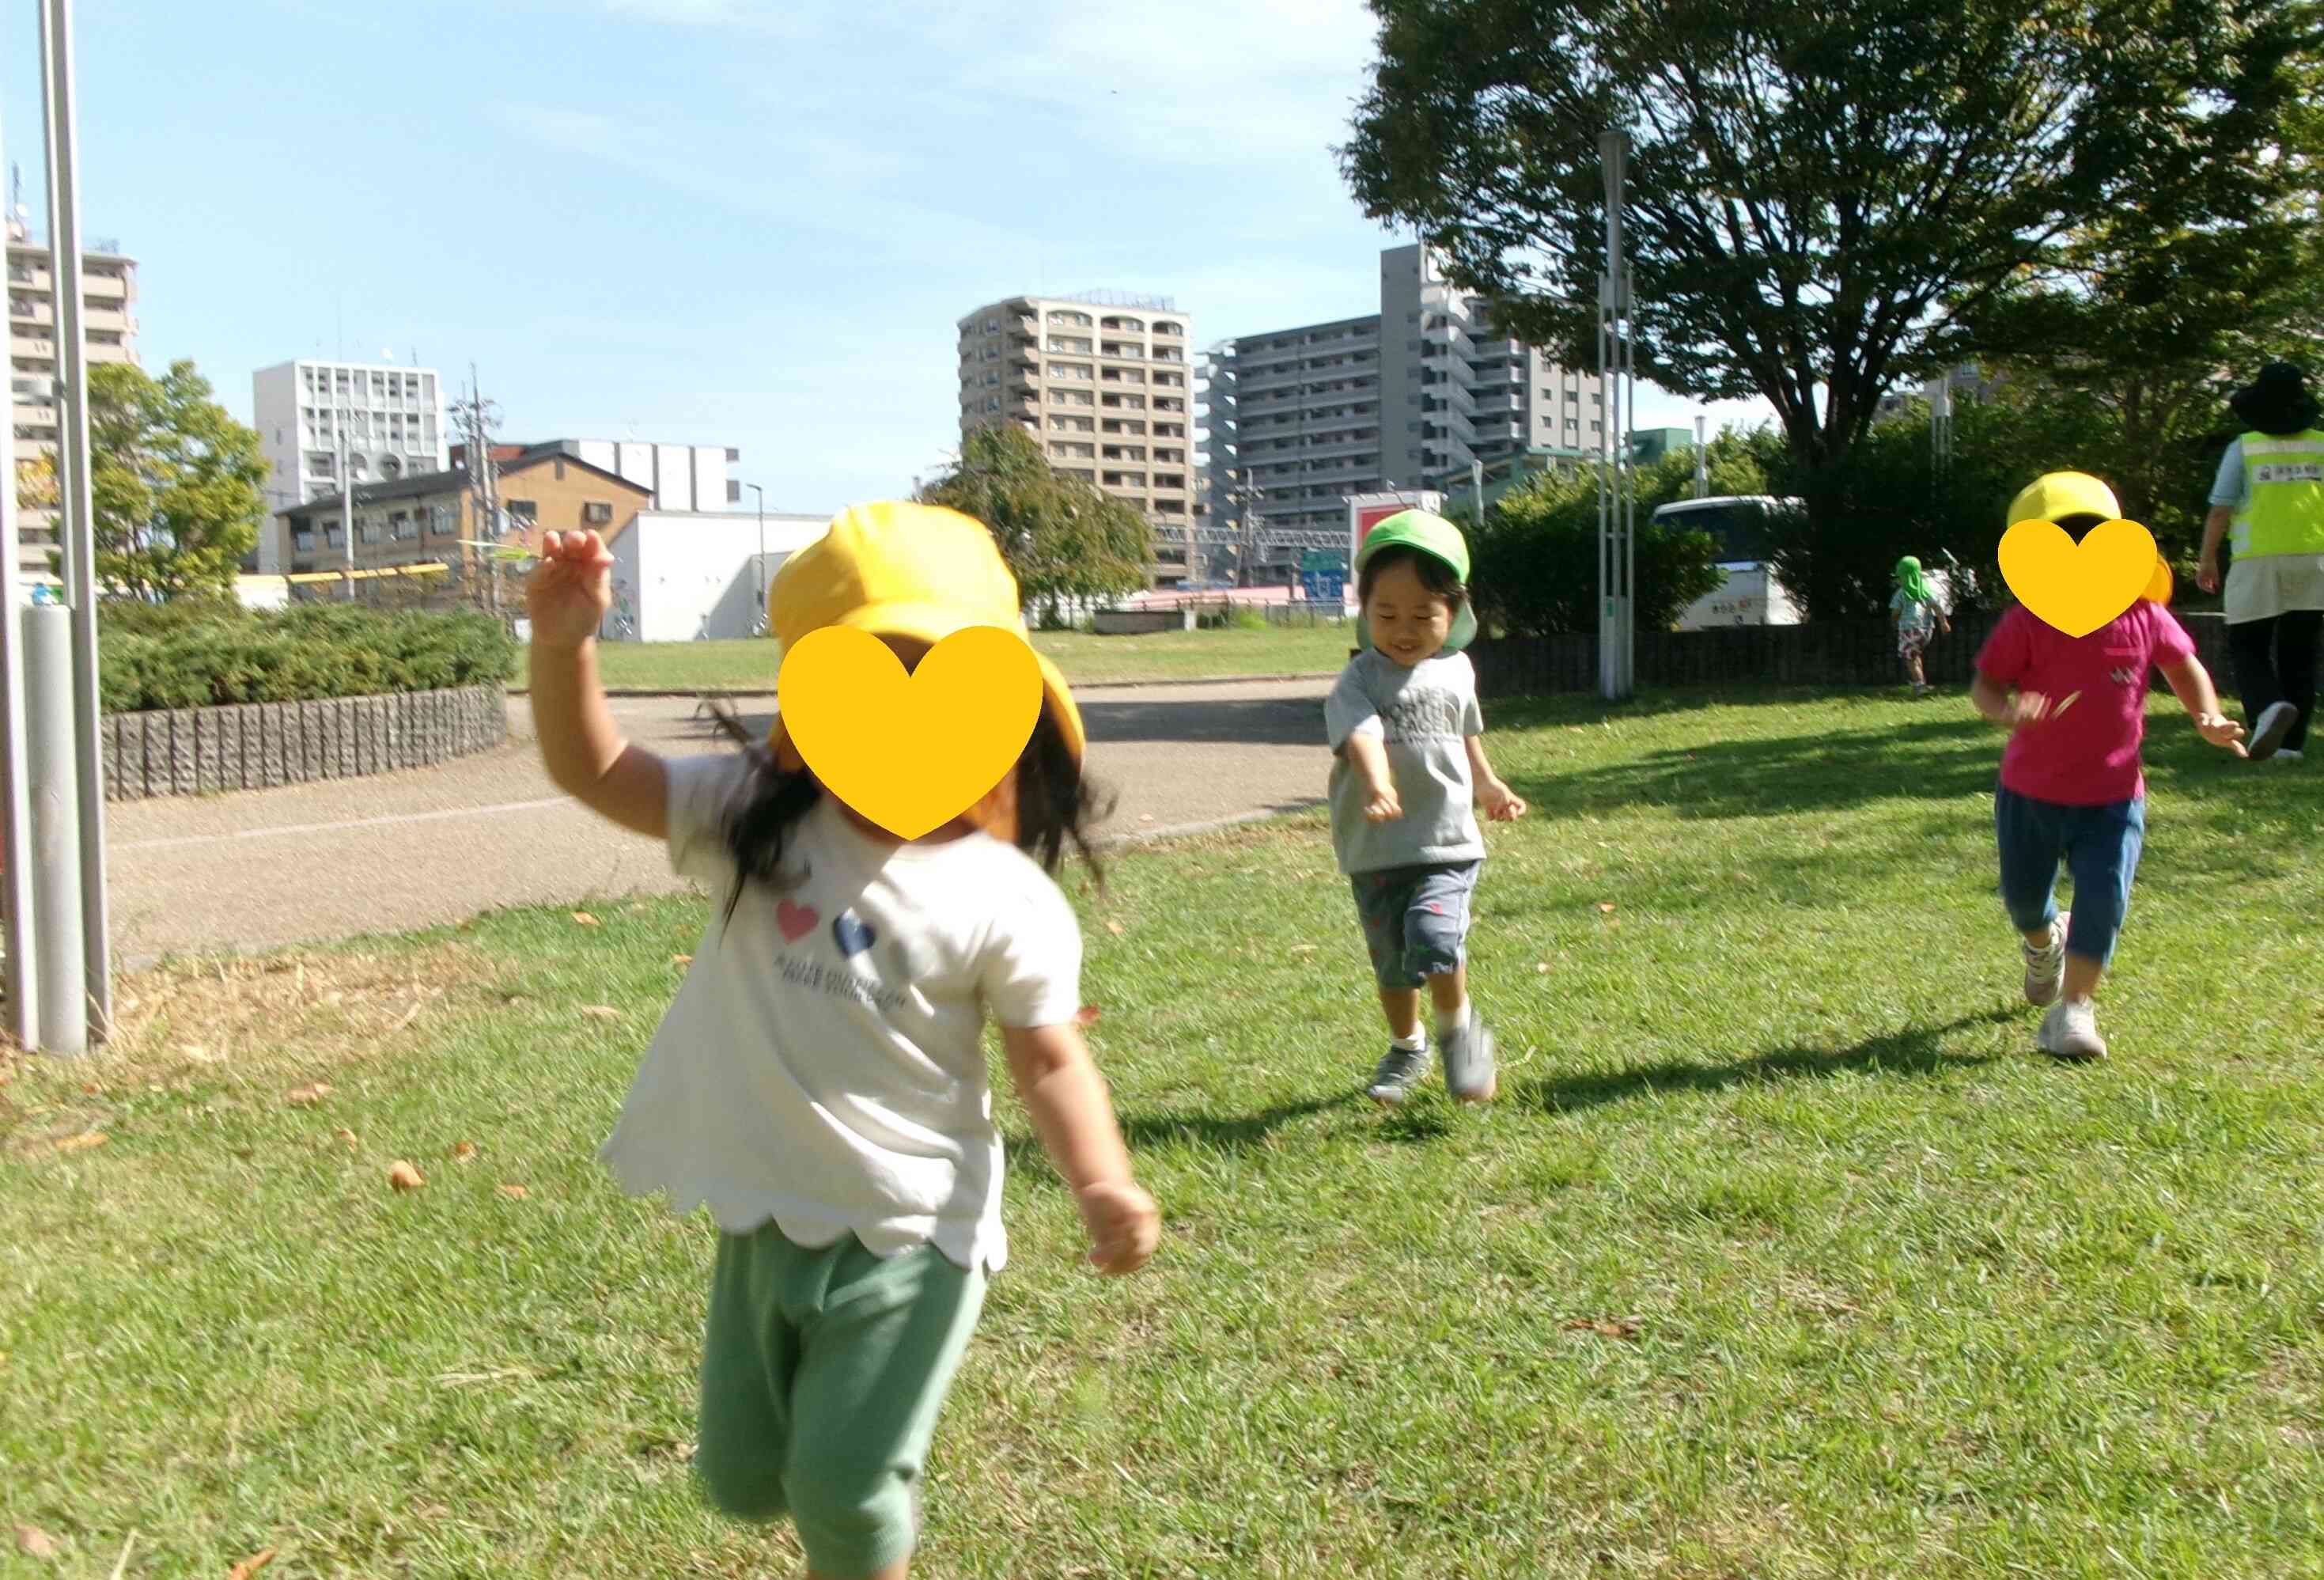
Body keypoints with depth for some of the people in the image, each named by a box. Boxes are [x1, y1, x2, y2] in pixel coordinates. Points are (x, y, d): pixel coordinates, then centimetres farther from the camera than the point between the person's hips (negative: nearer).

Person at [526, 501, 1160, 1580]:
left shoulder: (1003, 900, -15)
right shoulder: (756, 820, -6)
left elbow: (1048, 1061, -10)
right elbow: (595, 771, -5)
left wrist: (1102, 1183, -27)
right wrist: (564, 647, -23)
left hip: (909, 1234, -4)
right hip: (765, 1218, 5)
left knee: (841, 1485, 3)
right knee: (744, 1479, 19)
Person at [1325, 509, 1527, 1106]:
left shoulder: (1456, 671, 5)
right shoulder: (1360, 679, -9)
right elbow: (1362, 735, -30)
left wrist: (1489, 786, 21)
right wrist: (1377, 787, -49)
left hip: (1448, 840, 1)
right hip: (1377, 850, -1)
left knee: (1435, 938, -22)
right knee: (1392, 964, 11)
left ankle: (1459, 1028, 5)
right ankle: (1406, 1048, 37)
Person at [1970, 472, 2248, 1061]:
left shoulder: (2145, 617, -7)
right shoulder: (2028, 623, -16)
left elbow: (2184, 664, 11)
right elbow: (1984, 685, -14)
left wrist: (2208, 717, -4)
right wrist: (2007, 711, -36)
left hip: (2113, 797, 0)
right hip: (2030, 793, 0)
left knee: (2103, 900, -12)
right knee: (2023, 898, 15)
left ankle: (2073, 1009, -2)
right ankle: (2045, 943, 51)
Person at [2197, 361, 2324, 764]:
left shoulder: (2244, 448, -4)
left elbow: (2220, 510, -5)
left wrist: (2207, 561, 5)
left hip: (2259, 560, -3)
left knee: (2248, 647, 5)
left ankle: (2270, 706, -23)